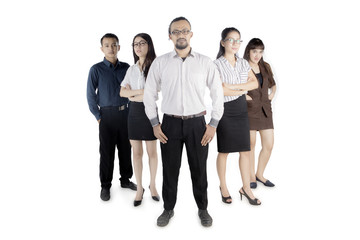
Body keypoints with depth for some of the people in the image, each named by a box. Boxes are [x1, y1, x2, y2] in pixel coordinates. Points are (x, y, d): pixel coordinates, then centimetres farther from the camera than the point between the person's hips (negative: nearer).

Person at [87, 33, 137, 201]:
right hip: (107, 115, -3)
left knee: (126, 149, 12)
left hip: (125, 114, 3)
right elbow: (90, 95, -2)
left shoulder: (126, 68, 6)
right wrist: (98, 117, -5)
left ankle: (126, 179, 29)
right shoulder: (96, 69, -3)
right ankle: (105, 186, 17)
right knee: (107, 151, 4)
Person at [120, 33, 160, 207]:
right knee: (136, 152, 7)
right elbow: (122, 92, 3)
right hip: (134, 112, 4)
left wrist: (133, 96, -6)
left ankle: (152, 185, 25)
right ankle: (139, 188, 19)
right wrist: (140, 91, -11)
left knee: (152, 152, 6)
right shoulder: (131, 69, 10)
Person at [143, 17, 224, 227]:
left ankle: (203, 209, 31)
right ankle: (168, 209, 31)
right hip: (170, 123, 1)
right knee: (170, 169, 10)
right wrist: (155, 124, 1)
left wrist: (213, 124, -1)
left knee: (199, 170, 10)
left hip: (197, 123, 0)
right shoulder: (160, 62, 2)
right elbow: (149, 94, 7)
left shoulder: (205, 62, 0)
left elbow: (218, 94, 3)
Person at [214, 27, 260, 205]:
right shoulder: (216, 65, -7)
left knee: (245, 150, 5)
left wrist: (234, 87, -15)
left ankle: (246, 188, 18)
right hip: (224, 110, -5)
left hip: (241, 109, 5)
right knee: (224, 151, 6)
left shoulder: (244, 64, 10)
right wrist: (243, 89, -6)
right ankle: (223, 187, 23)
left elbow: (255, 83, -2)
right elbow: (220, 91, -18)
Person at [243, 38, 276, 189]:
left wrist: (272, 94, 9)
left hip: (265, 109, 5)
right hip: (249, 110, -5)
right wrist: (244, 96, -15)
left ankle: (260, 174, 23)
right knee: (251, 144, 4)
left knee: (269, 145, 4)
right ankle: (251, 177, 20)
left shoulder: (265, 67, 11)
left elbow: (272, 84, 26)